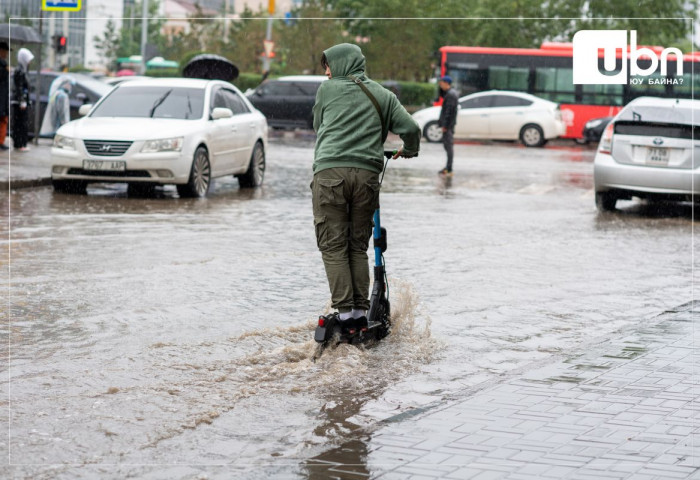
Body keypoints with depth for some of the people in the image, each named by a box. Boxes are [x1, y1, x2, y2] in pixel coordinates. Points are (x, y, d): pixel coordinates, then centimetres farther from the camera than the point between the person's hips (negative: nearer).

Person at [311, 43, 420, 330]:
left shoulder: (327, 89, 13)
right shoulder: (383, 95, 17)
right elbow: (411, 128, 8)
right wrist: (409, 151, 30)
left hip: (330, 171, -3)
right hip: (367, 174, 3)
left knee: (333, 245, 0)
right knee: (358, 246, 12)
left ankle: (345, 311, -9)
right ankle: (361, 310, 7)